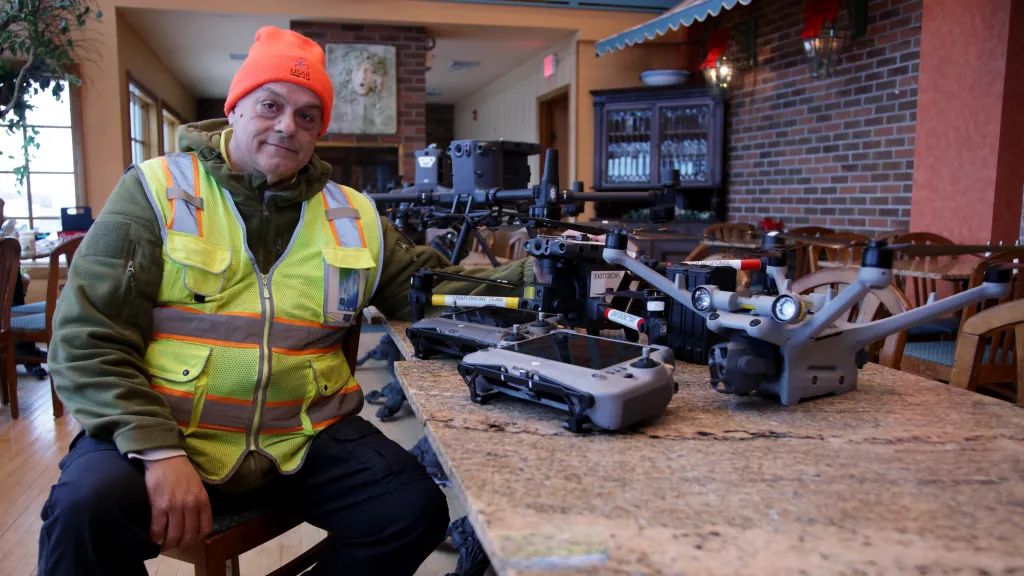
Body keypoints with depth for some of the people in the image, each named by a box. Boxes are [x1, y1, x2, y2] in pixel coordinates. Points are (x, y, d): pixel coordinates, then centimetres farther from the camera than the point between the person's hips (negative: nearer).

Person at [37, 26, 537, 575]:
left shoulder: (352, 216, 12)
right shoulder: (156, 190, 0)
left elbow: (426, 284, 17)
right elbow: (87, 339, -6)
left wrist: (520, 279, -1)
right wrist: (159, 450, -19)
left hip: (304, 438, 4)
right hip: (158, 430, -3)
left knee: (416, 508, -13)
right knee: (87, 509, -32)